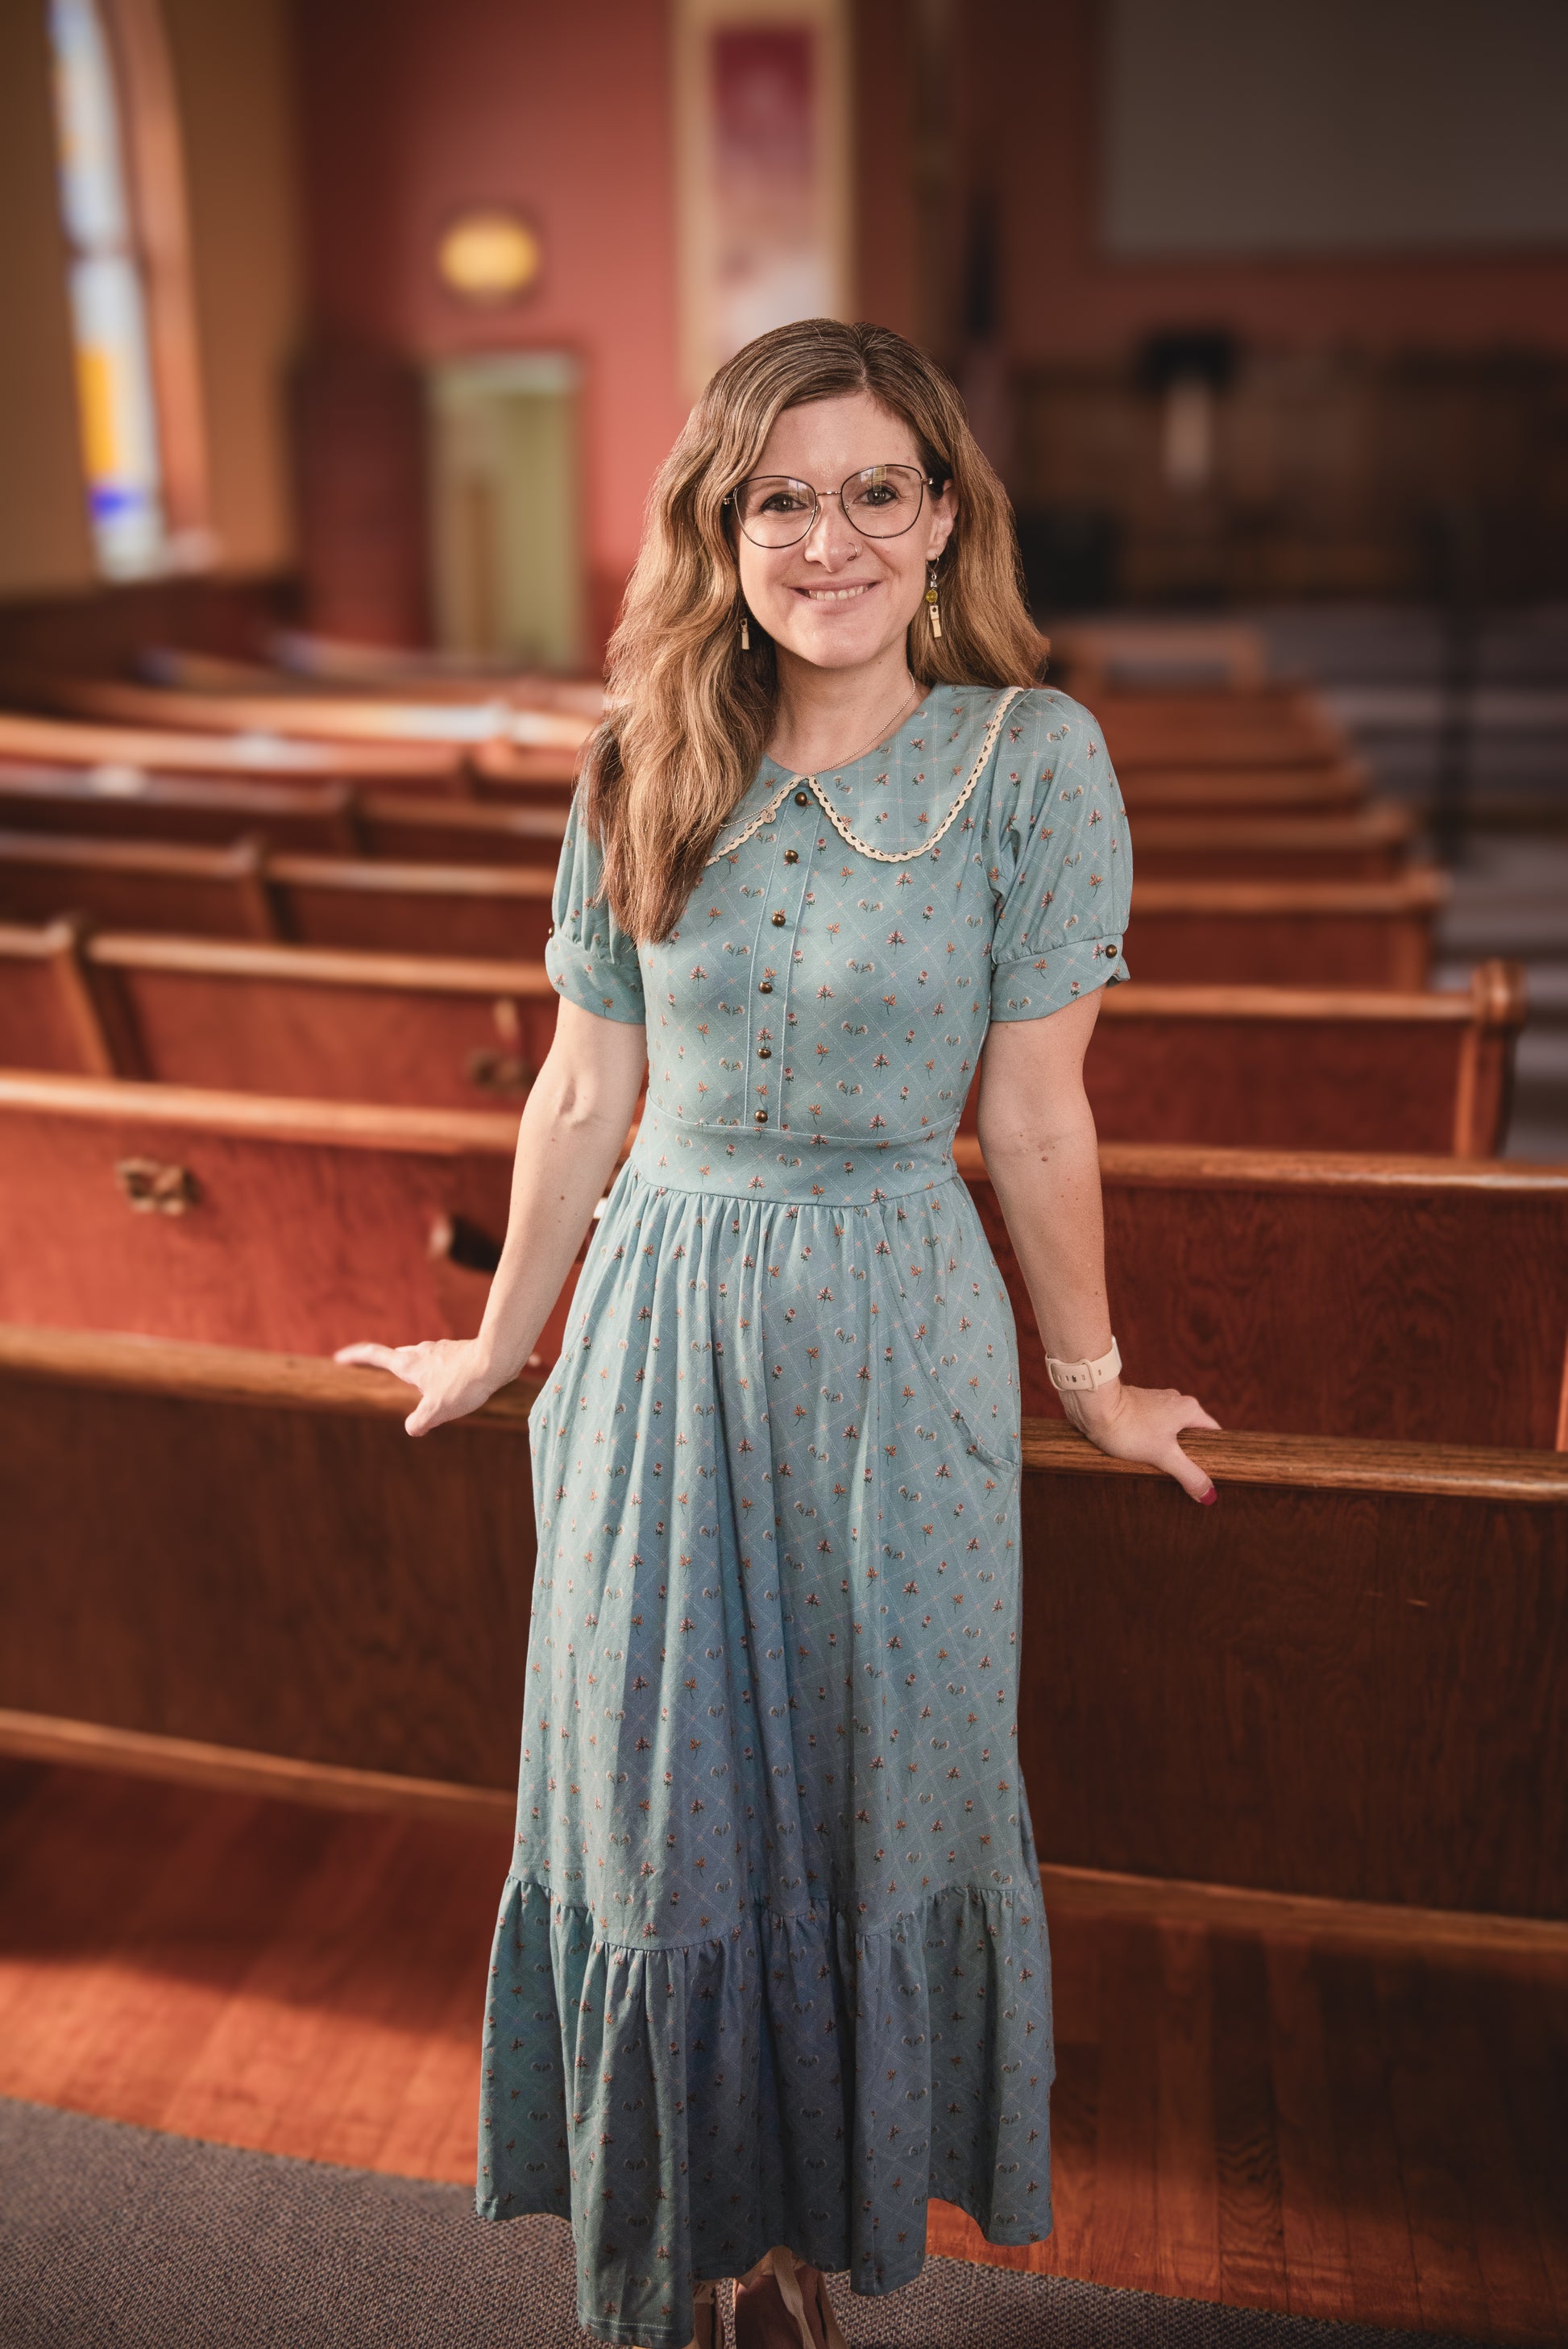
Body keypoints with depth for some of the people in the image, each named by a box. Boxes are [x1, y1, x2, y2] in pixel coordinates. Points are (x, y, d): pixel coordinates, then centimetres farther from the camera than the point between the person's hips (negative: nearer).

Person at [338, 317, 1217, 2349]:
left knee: (873, 1784, 12)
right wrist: (500, 1346, 14)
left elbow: (1036, 1112, -3)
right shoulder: (641, 772, 1)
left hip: (892, 1338, -2)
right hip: (664, 1317, 3)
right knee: (657, 1799, 11)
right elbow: (584, 1095, 7)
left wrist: (1085, 1379, 5)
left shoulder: (1033, 759, -7)